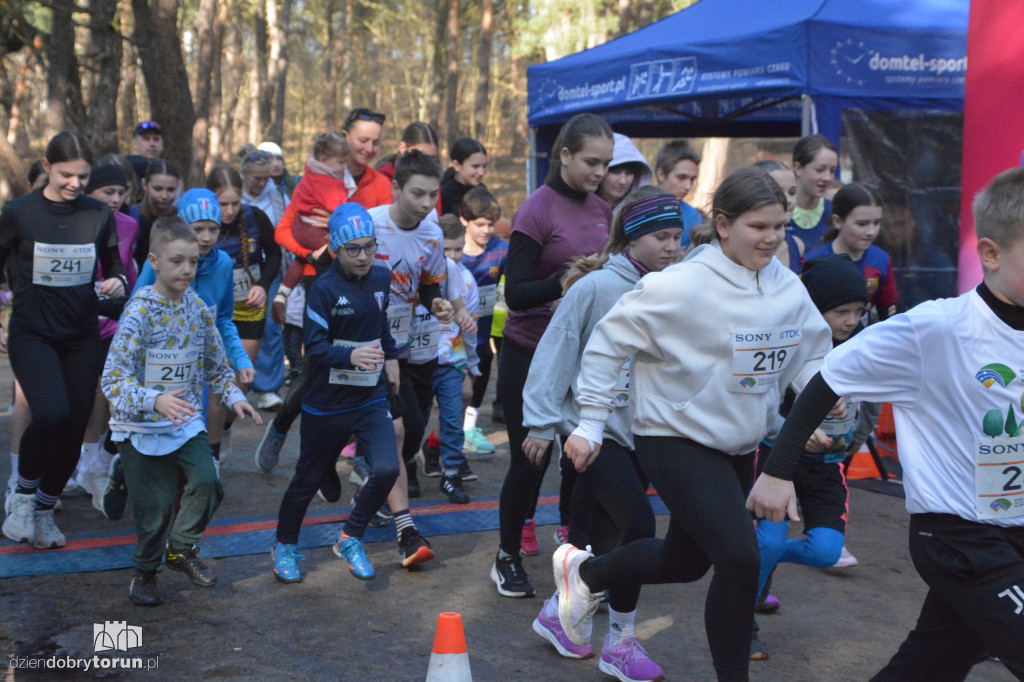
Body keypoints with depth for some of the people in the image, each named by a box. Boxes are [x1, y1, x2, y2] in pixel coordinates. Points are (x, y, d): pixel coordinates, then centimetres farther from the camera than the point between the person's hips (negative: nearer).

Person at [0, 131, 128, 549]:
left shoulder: (99, 215, 2)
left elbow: (113, 264, 14)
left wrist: (118, 282, -8)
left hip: (82, 337, 3)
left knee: (75, 427, 2)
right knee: (51, 414, -24)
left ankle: (44, 511, 25)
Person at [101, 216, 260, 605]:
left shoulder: (198, 308, -1)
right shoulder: (139, 311, -18)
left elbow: (215, 366, 13)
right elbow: (113, 380, -24)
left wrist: (234, 398, -2)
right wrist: (154, 400, -39)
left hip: (186, 420, 4)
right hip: (141, 426, -4)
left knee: (206, 481, -15)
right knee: (155, 505, 3)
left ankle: (181, 548, 11)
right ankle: (145, 571, 30)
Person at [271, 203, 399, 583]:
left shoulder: (381, 278, 3)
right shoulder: (324, 289, -15)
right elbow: (315, 347, -21)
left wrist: (390, 357, 21)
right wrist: (350, 356, -36)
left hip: (371, 398, 4)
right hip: (326, 405, -4)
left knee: (386, 469, -14)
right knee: (309, 479, 10)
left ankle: (350, 540, 9)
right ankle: (285, 547, 34)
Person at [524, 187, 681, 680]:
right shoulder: (596, 286, -12)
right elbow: (556, 352, -9)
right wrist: (542, 422, -7)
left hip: (639, 431, 6)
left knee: (603, 538, 12)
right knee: (639, 523, -15)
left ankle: (558, 612, 36)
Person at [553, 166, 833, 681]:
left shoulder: (787, 287, -1)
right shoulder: (683, 286, -21)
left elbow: (811, 355, 11)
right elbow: (608, 342, -13)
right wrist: (590, 424, -13)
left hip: (738, 445, 8)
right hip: (676, 440, -8)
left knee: (686, 560, 20)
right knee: (740, 559, -16)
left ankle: (584, 572, 44)